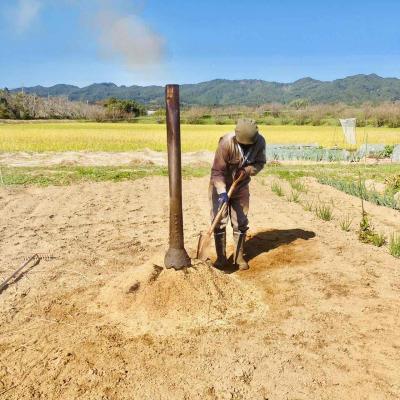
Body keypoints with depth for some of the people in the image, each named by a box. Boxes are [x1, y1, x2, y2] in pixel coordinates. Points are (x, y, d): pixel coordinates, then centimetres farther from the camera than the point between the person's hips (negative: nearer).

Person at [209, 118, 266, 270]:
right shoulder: (226, 143, -30)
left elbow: (260, 163, -5)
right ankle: (221, 257, 12)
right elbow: (217, 171, -26)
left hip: (241, 187, 3)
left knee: (241, 223, 7)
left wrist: (247, 171, -25)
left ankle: (239, 256, 21)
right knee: (219, 222, -2)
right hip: (220, 186, -3)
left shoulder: (260, 142, -18)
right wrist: (222, 192, -36)